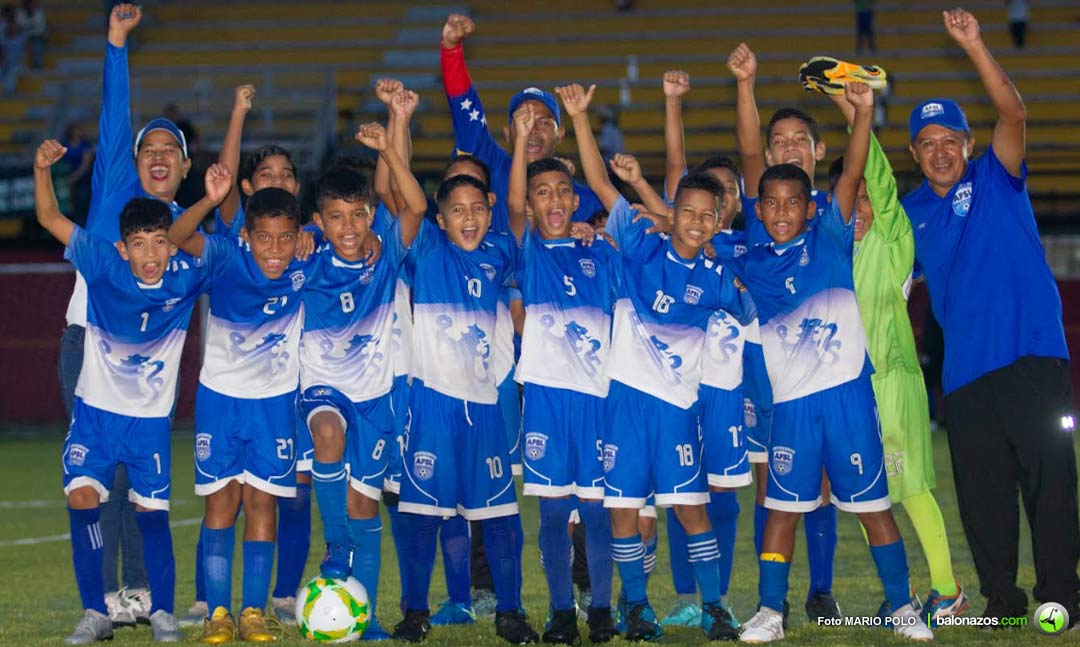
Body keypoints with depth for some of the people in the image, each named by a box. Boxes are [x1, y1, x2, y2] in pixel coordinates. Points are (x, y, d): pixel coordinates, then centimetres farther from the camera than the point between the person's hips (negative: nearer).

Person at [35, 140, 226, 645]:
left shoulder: (188, 276, -13)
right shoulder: (103, 266, -14)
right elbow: (49, 218, -16)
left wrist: (216, 201, -26)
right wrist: (42, 168, -33)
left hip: (151, 418, 0)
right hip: (95, 409, 0)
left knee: (152, 512, -1)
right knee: (82, 498, -14)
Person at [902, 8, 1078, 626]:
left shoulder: (995, 179, 3)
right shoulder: (913, 211, 14)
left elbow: (1014, 114, -13)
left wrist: (975, 48, -24)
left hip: (1030, 354, -4)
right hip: (965, 368, 5)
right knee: (982, 493, 6)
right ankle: (1001, 598, 15)